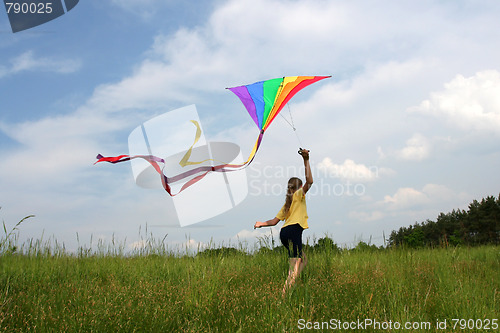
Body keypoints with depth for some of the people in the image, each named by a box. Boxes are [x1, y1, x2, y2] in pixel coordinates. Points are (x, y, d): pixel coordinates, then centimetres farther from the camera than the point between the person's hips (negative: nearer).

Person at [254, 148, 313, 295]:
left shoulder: (287, 203, 26)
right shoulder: (299, 194, 8)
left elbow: (274, 221, 23)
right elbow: (309, 181, -9)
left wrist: (261, 224, 39)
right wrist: (306, 160, -9)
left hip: (284, 233, 9)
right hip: (293, 230, -9)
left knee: (303, 260, 16)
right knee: (295, 264, -14)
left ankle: (290, 286, 2)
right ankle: (285, 293, -25)